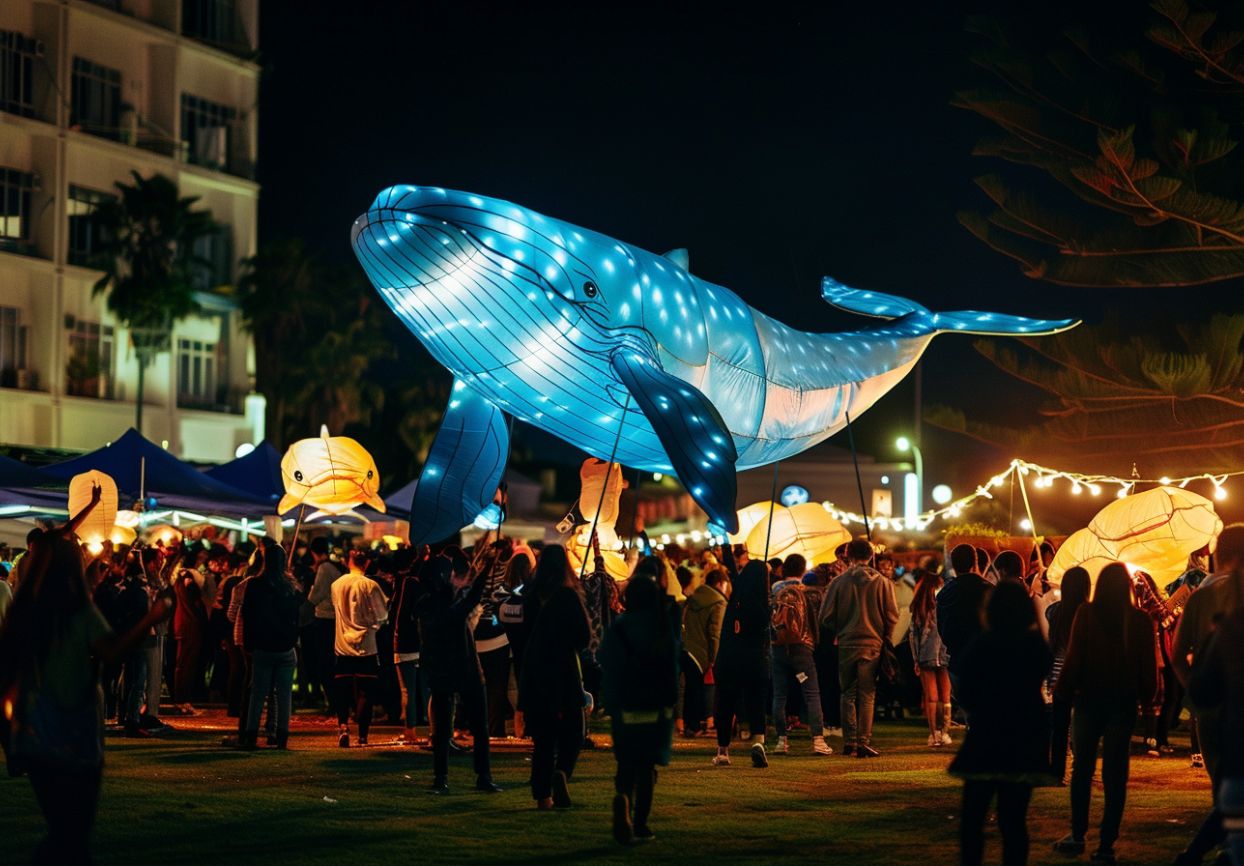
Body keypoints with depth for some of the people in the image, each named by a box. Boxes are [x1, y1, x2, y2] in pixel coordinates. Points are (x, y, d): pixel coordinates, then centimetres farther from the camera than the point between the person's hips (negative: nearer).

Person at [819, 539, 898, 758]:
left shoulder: (839, 582, -3)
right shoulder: (882, 583, -2)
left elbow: (826, 617, -2)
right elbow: (892, 616, -2)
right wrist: (884, 638, 14)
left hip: (845, 645, 1)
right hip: (872, 645, 0)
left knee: (848, 695, 11)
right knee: (867, 696, 3)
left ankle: (849, 741, 7)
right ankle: (864, 742, -1)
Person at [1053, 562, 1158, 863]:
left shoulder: (1087, 614, -8)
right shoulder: (1140, 620, -3)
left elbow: (1074, 657, -9)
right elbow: (1148, 665, 1)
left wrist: (1064, 691, 1)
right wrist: (1145, 696, 14)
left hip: (1089, 700, -1)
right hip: (1124, 703, 1)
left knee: (1082, 769, 12)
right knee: (1115, 774, 4)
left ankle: (1078, 836, 12)